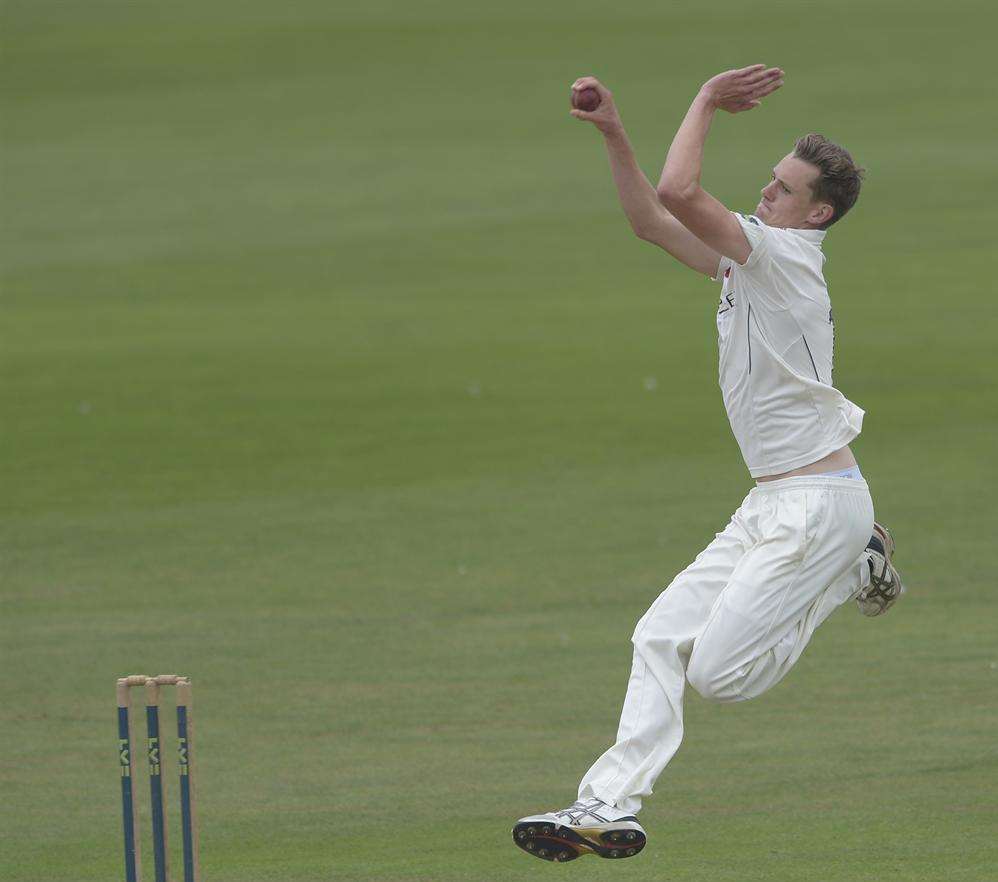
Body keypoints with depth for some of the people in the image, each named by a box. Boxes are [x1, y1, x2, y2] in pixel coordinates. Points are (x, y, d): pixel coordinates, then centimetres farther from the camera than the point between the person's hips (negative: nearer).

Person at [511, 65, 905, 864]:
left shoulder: (784, 254, -16)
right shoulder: (747, 253, 12)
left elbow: (678, 193, -27)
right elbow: (652, 219, 18)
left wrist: (708, 101, -15)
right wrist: (614, 135, 7)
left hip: (820, 502, -9)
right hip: (773, 506, 9)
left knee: (718, 671, -8)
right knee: (661, 637, 1)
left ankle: (852, 575, 10)